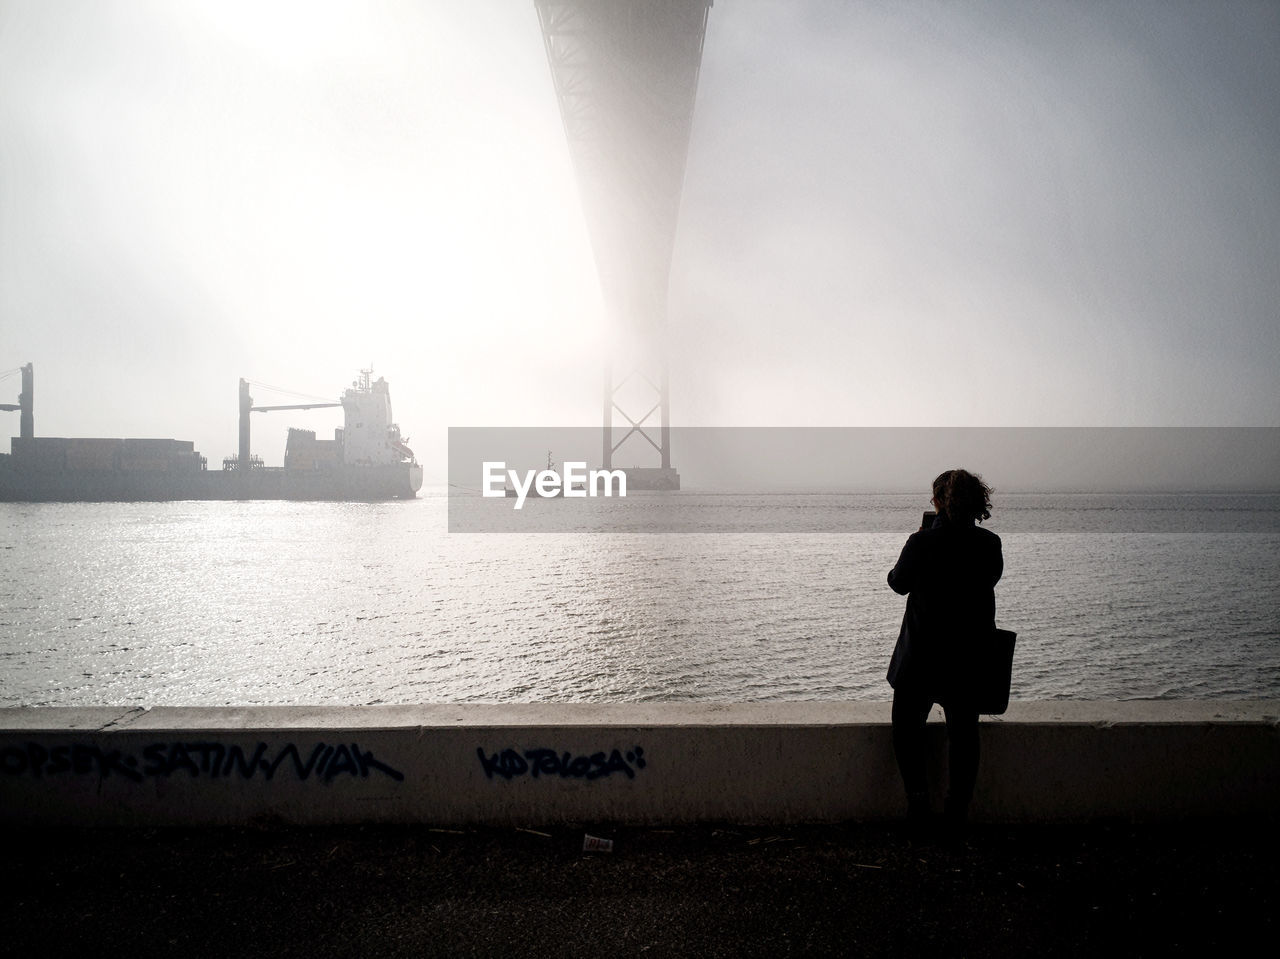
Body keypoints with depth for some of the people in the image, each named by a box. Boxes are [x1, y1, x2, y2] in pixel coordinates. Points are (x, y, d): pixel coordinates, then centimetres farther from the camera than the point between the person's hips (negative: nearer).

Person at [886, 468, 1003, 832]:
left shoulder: (922, 542, -17)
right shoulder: (990, 544, -6)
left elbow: (899, 583, -1)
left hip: (922, 654, -3)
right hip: (971, 654, 3)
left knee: (908, 725, 14)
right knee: (963, 731, 13)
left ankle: (918, 799, 9)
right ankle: (958, 810, 17)